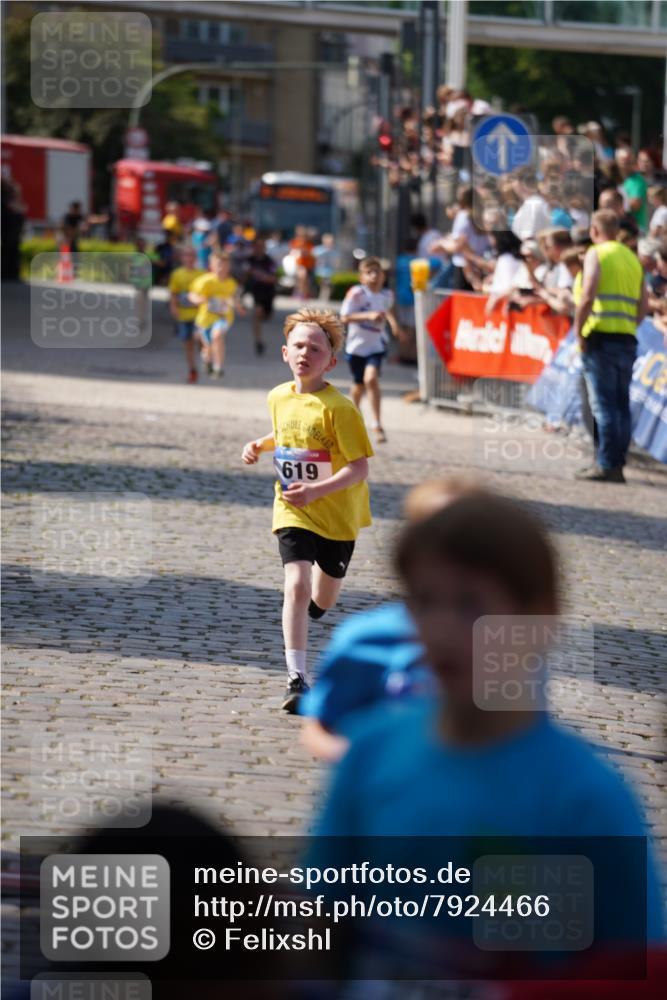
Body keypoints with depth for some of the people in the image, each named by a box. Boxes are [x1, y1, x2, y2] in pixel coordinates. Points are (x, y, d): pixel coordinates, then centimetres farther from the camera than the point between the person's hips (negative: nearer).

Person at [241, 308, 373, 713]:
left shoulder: (338, 408, -20)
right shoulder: (279, 398, -1)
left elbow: (359, 468, -21)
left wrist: (316, 490, -32)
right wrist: (260, 445, 2)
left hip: (337, 514, -2)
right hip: (293, 512, 2)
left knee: (321, 600, 15)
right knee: (296, 585, -18)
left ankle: (307, 607, 55)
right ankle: (297, 679, -19)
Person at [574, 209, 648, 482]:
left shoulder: (596, 255, -3)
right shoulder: (632, 259, 18)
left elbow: (587, 297, -16)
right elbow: (644, 306, 15)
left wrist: (578, 331, -9)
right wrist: (627, 327, 16)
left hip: (601, 337, -7)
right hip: (627, 339, 7)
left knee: (603, 405, -9)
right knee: (621, 405, 8)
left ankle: (606, 465, -13)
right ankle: (617, 465, 8)